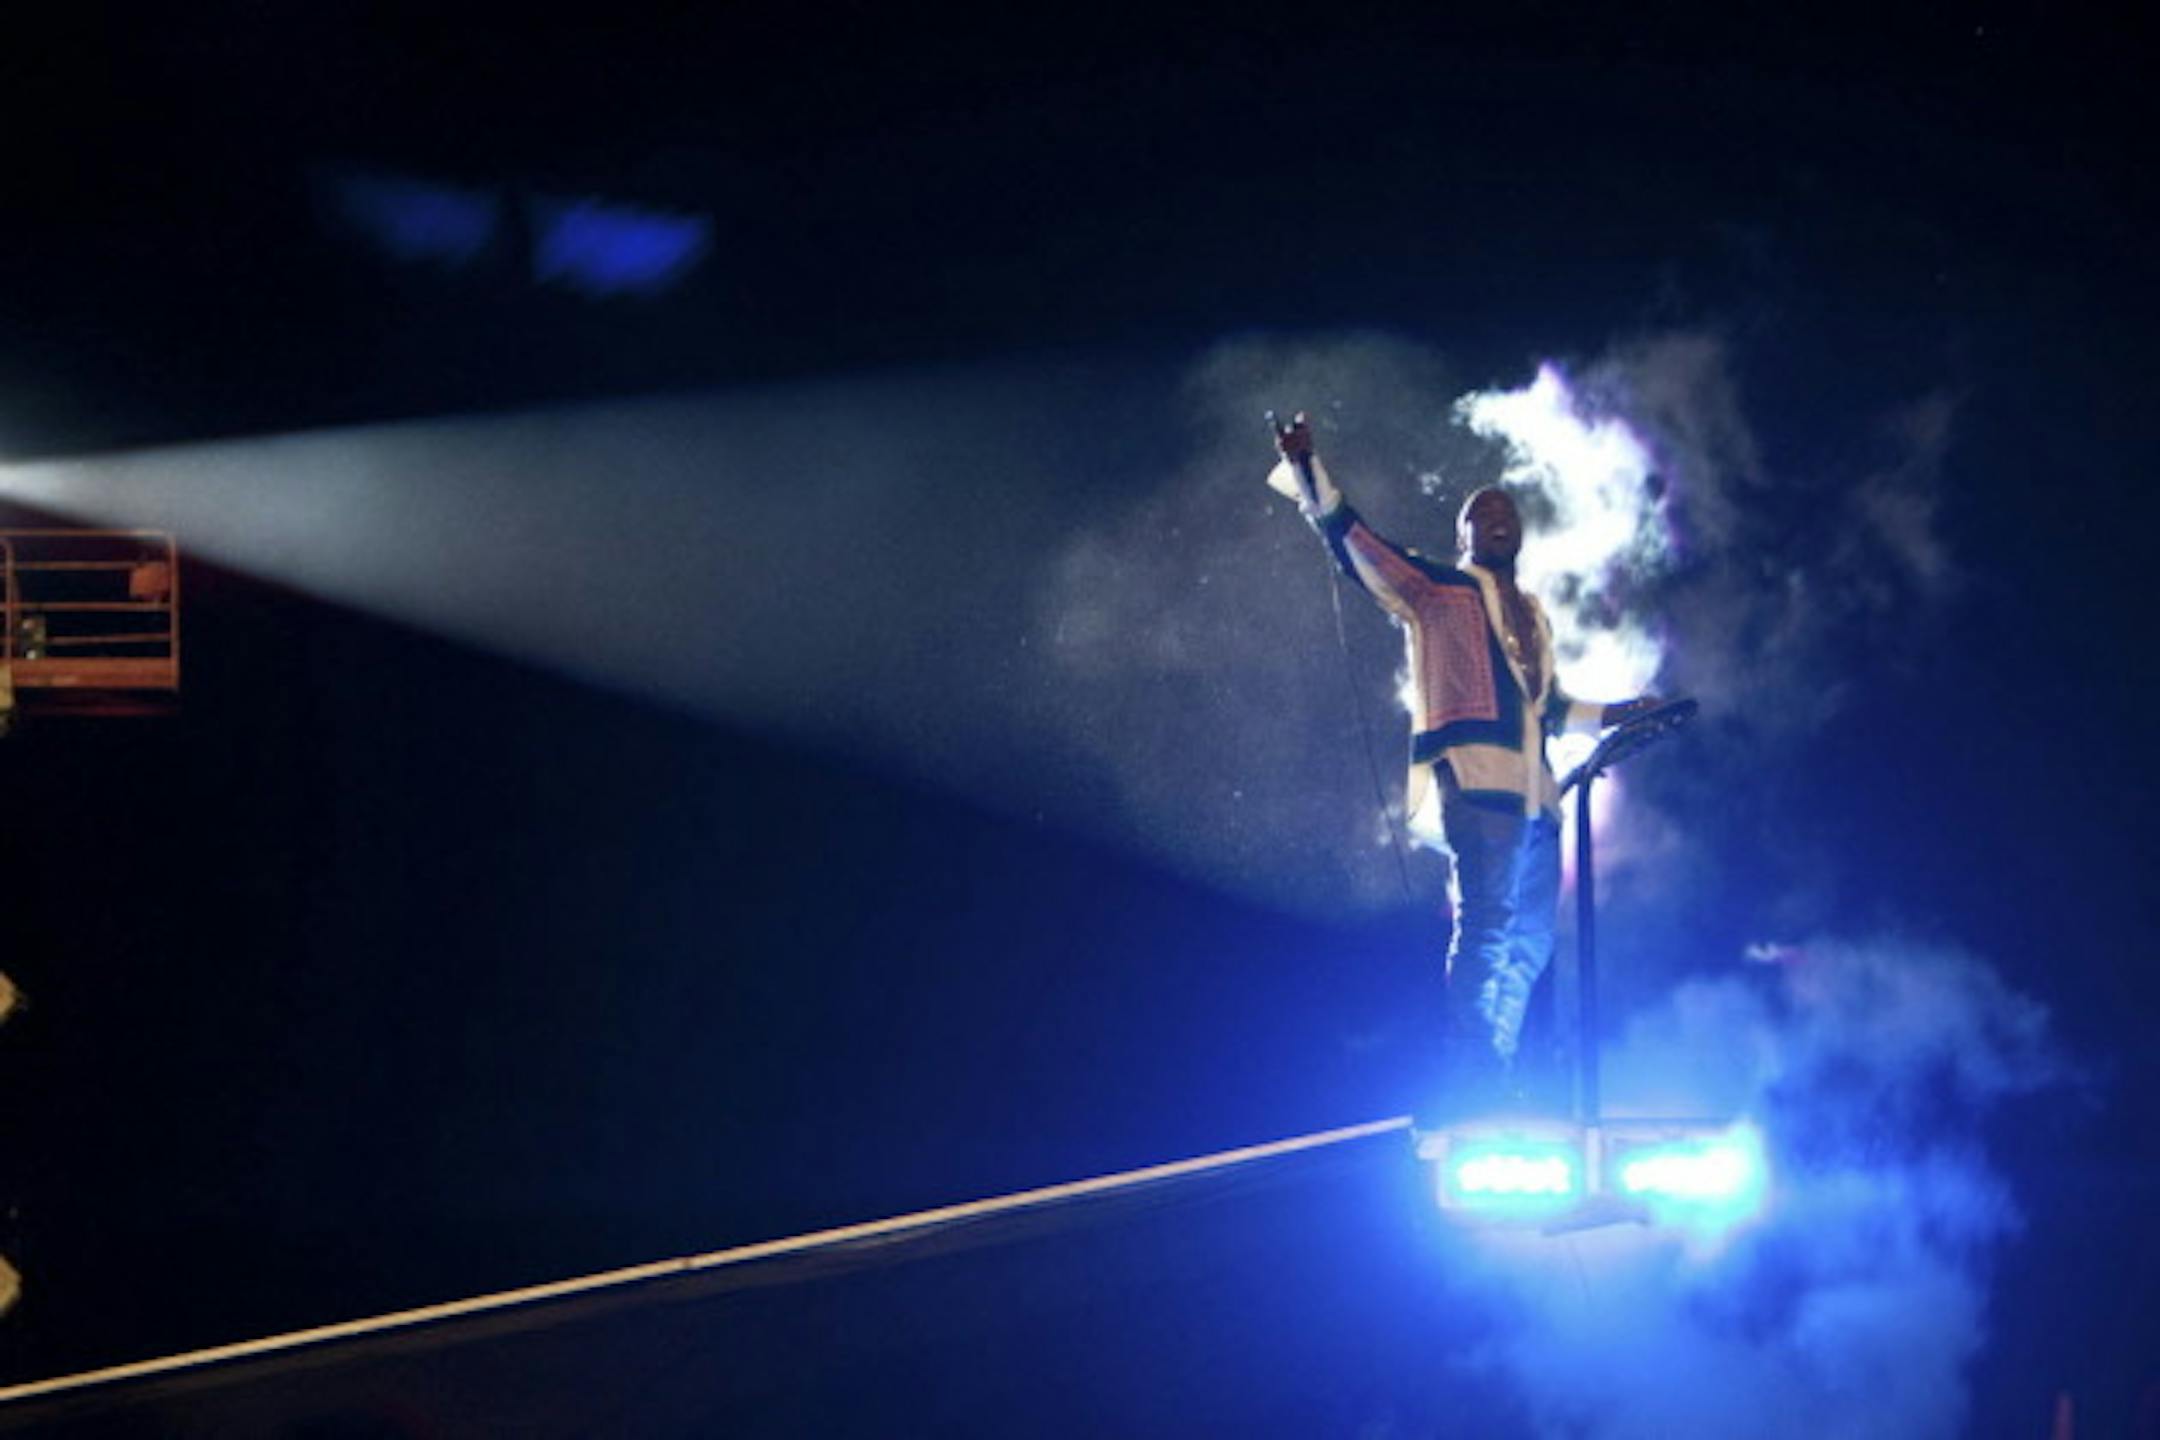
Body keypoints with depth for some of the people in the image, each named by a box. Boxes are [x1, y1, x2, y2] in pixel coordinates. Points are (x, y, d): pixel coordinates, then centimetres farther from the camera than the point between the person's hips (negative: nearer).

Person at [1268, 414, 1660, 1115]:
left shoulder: (1532, 616, 28)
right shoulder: (1438, 589, 9)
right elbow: (1352, 541, 0)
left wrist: (1615, 714, 32)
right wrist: (1306, 472, -11)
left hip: (1532, 793, 8)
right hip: (1473, 777, -8)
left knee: (1527, 941, 5)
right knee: (1485, 924, -19)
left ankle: (1496, 1085, 9)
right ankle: (1471, 1082, -24)